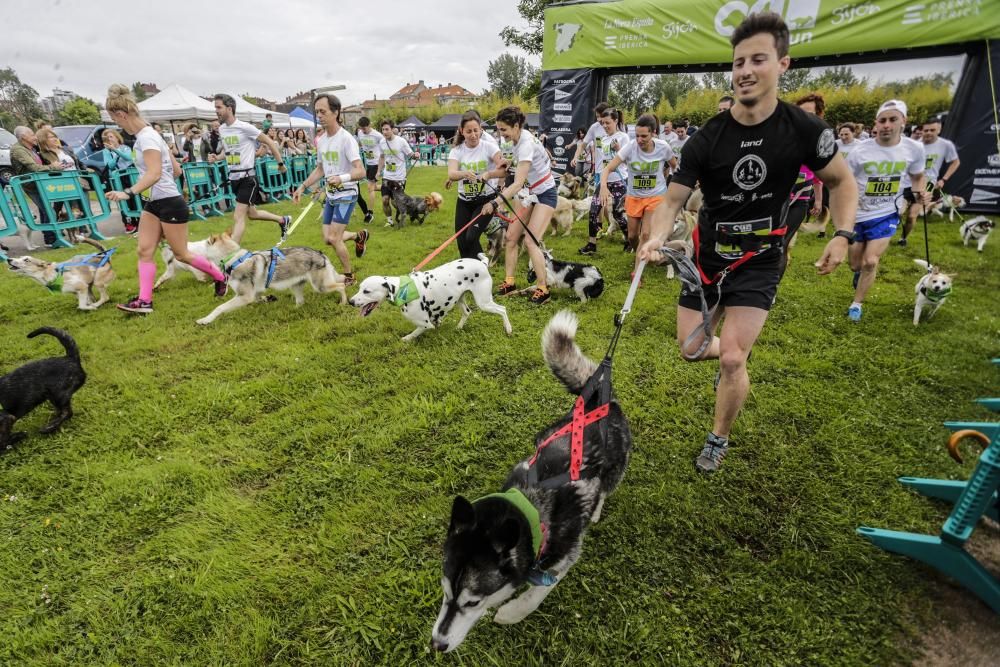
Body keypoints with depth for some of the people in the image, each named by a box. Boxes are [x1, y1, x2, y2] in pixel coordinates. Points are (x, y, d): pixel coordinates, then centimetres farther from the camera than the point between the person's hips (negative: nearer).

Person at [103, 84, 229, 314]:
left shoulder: (146, 137, -18)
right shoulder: (146, 135, 12)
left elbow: (154, 174, -32)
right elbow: (176, 169, 15)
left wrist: (127, 192, -40)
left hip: (170, 203, -10)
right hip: (154, 202, 10)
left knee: (182, 254, 1)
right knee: (145, 250, 3)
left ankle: (220, 277, 21)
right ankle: (144, 301, 3)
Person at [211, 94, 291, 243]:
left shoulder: (244, 127, -14)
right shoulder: (221, 129, 9)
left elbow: (270, 142, -7)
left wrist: (280, 163, -3)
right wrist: (217, 158, 6)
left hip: (247, 177, -9)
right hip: (234, 178, 9)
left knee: (238, 217, -12)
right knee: (252, 214, 19)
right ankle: (283, 220, 40)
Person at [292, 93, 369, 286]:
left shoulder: (346, 139, -19)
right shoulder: (321, 140, 5)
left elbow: (360, 171, -27)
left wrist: (341, 178, -45)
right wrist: (303, 187, 11)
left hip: (346, 196, -7)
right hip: (330, 196, 7)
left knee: (334, 238, -11)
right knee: (328, 238, 9)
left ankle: (349, 276, 8)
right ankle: (359, 236, 36)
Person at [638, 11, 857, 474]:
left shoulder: (804, 130, -10)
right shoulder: (707, 139, -11)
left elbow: (841, 181, 4)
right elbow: (674, 199, -12)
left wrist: (843, 235, -11)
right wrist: (655, 240, -33)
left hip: (759, 261, -2)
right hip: (708, 256, 2)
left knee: (732, 358, -10)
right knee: (691, 348, 7)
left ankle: (718, 439, 16)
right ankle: (734, 351, 45)